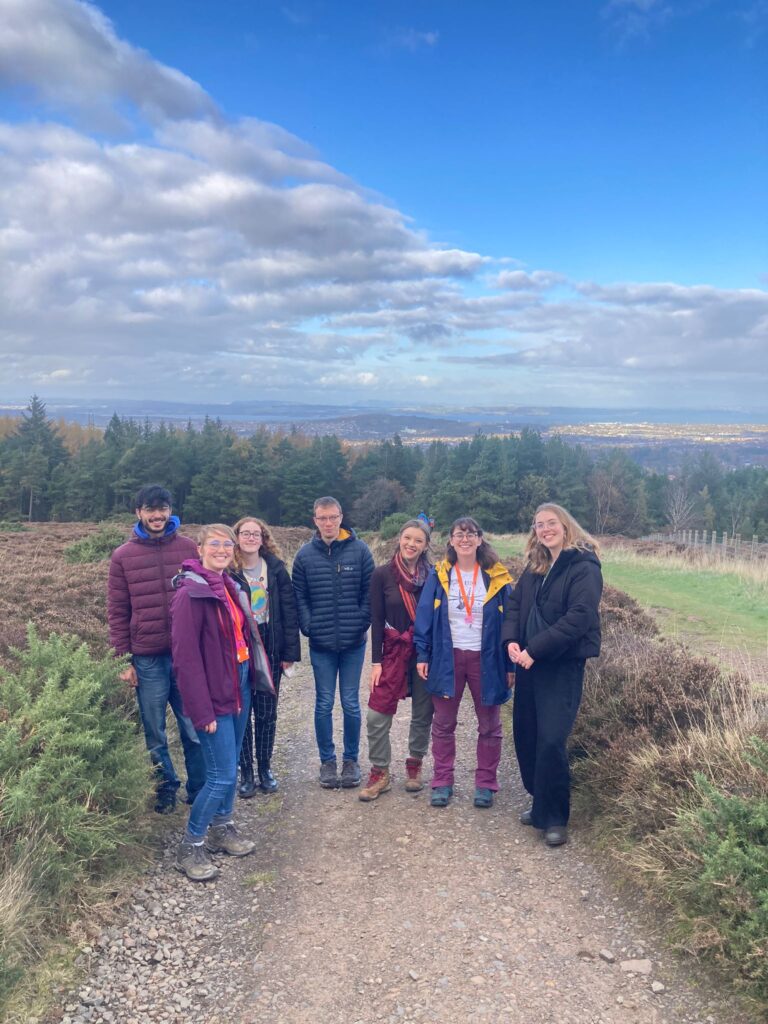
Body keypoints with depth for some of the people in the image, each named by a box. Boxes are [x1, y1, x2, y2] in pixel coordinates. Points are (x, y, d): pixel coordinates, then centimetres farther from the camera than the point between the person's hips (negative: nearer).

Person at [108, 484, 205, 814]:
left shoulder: (188, 548, 2)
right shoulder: (122, 556, 3)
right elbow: (117, 612, 4)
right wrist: (123, 659, 0)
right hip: (147, 659, 0)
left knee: (195, 728, 7)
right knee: (155, 735, 11)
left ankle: (199, 790, 23)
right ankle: (166, 790, 28)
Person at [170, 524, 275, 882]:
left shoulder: (231, 587, 9)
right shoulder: (191, 593, -17)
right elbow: (185, 657, -20)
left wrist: (254, 679, 8)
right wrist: (202, 711, -21)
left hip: (239, 687, 8)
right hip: (214, 694, -8)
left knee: (230, 766, 18)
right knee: (223, 775, -5)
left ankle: (222, 829, 35)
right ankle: (190, 848, 12)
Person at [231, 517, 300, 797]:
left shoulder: (275, 568, 0)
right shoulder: (226, 571, -5)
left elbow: (289, 611, 1)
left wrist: (290, 652, -3)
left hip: (270, 649, 1)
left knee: (267, 713, 9)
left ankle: (265, 768, 25)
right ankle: (246, 771, 20)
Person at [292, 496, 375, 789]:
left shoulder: (359, 550, -2)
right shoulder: (305, 555, 1)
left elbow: (369, 592, -1)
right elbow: (299, 597, 3)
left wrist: (362, 623, -9)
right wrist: (308, 626, -7)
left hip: (353, 643, -1)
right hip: (321, 644, 1)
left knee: (351, 704, 8)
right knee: (324, 704, 9)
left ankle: (351, 760, 23)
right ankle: (327, 761, 23)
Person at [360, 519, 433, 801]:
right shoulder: (382, 574, -3)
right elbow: (376, 620, -2)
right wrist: (376, 661, -4)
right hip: (393, 650, 0)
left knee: (423, 714, 9)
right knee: (377, 715, -3)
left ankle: (414, 766, 28)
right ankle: (379, 773, 12)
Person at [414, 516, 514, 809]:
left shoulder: (497, 578, -3)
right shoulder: (438, 576, -2)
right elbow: (424, 616, -1)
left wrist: (510, 664, -3)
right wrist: (422, 655, -7)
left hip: (486, 660, 0)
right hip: (447, 659, 0)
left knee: (489, 726, 11)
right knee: (443, 725, 10)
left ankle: (485, 784, 26)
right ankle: (442, 782, 23)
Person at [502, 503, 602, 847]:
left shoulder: (583, 567, -9)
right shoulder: (534, 567, 13)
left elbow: (579, 616, -19)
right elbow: (515, 605, 12)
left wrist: (535, 649, -21)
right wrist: (511, 640, -8)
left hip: (563, 665, -7)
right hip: (529, 662, 7)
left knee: (551, 740, -10)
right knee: (524, 735, 11)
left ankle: (554, 818, 6)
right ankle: (540, 802, 29)